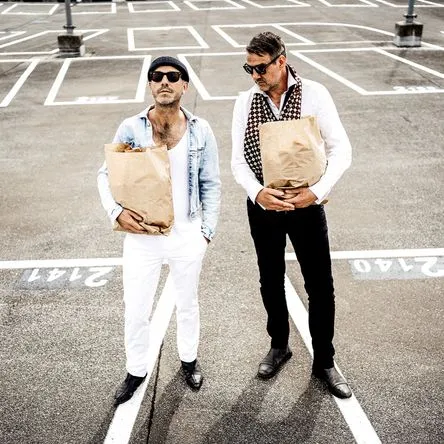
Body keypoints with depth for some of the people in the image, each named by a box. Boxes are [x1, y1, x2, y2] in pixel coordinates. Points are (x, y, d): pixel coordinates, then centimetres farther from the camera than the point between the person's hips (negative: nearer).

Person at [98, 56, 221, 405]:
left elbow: (211, 185, 3)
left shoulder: (200, 130, -3)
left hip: (187, 236, 1)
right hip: (141, 235, 0)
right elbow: (106, 174, 0)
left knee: (187, 303, 20)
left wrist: (208, 230, 0)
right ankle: (136, 371, 33)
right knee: (136, 310, 9)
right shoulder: (131, 128, -7)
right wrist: (116, 211, -16)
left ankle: (189, 359, 44)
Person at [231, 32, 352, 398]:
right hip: (263, 204, 2)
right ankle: (279, 346, 40)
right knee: (271, 282, 17)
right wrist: (257, 193, -22)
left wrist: (317, 191, -24)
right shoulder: (245, 102, -2)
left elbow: (341, 150, -11)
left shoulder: (314, 94, -9)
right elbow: (238, 159, -4)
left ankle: (324, 361, 25)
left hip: (305, 204, -2)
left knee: (320, 285, 5)